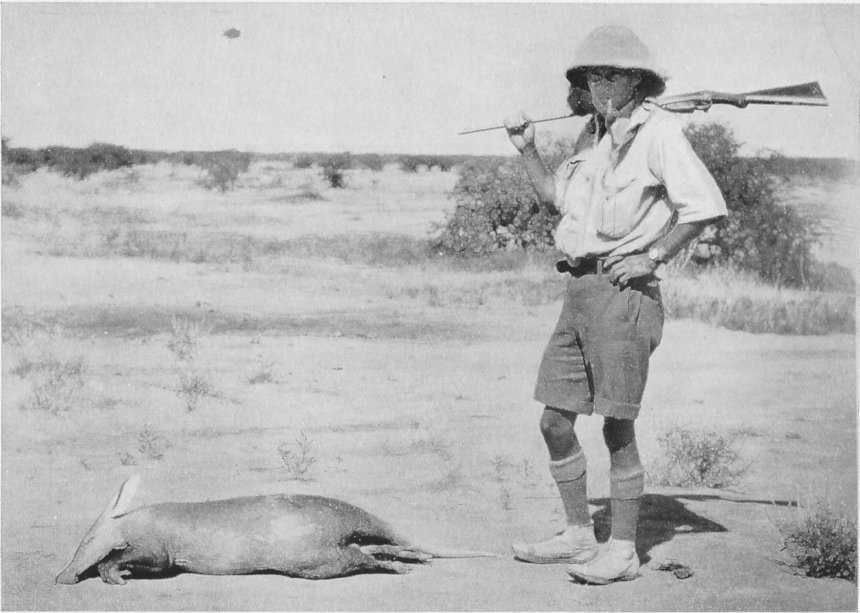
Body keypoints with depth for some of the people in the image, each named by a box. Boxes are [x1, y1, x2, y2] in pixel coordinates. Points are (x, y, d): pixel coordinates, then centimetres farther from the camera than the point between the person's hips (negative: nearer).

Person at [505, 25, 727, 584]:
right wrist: (527, 149, 16)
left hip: (624, 289, -8)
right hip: (581, 287, 8)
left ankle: (623, 550, 8)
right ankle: (579, 535, 23)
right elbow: (558, 198, 28)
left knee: (618, 428, -3)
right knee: (556, 421, 9)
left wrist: (652, 257, -15)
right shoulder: (593, 134, 16)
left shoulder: (658, 130, -9)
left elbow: (706, 205, -18)